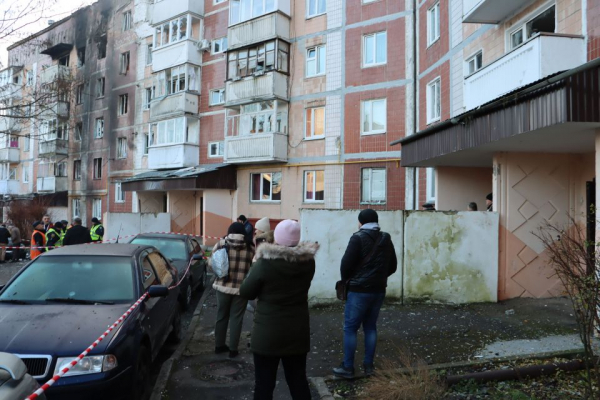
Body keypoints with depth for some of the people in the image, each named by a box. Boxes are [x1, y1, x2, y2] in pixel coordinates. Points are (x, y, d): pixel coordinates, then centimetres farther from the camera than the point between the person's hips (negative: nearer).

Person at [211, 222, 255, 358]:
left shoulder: (221, 244, -2)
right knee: (236, 319, 10)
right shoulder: (250, 247, -3)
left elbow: (212, 263, 4)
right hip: (241, 288, -1)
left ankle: (219, 345, 30)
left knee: (221, 316, 18)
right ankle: (233, 349, 17)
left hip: (223, 286, 1)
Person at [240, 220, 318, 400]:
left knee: (264, 383, 11)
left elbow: (246, 293, -7)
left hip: (268, 333, -4)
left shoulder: (264, 263, -18)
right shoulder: (308, 261, -5)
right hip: (298, 332, 4)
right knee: (298, 380, 17)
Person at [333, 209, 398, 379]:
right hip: (378, 290, 6)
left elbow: (346, 263, -13)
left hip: (359, 290, -6)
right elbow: (393, 266, 12)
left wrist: (346, 279, 4)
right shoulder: (386, 239, 8)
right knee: (370, 327, 15)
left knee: (350, 328, 1)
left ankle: (348, 367, 5)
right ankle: (368, 365, 18)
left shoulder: (358, 238, -10)